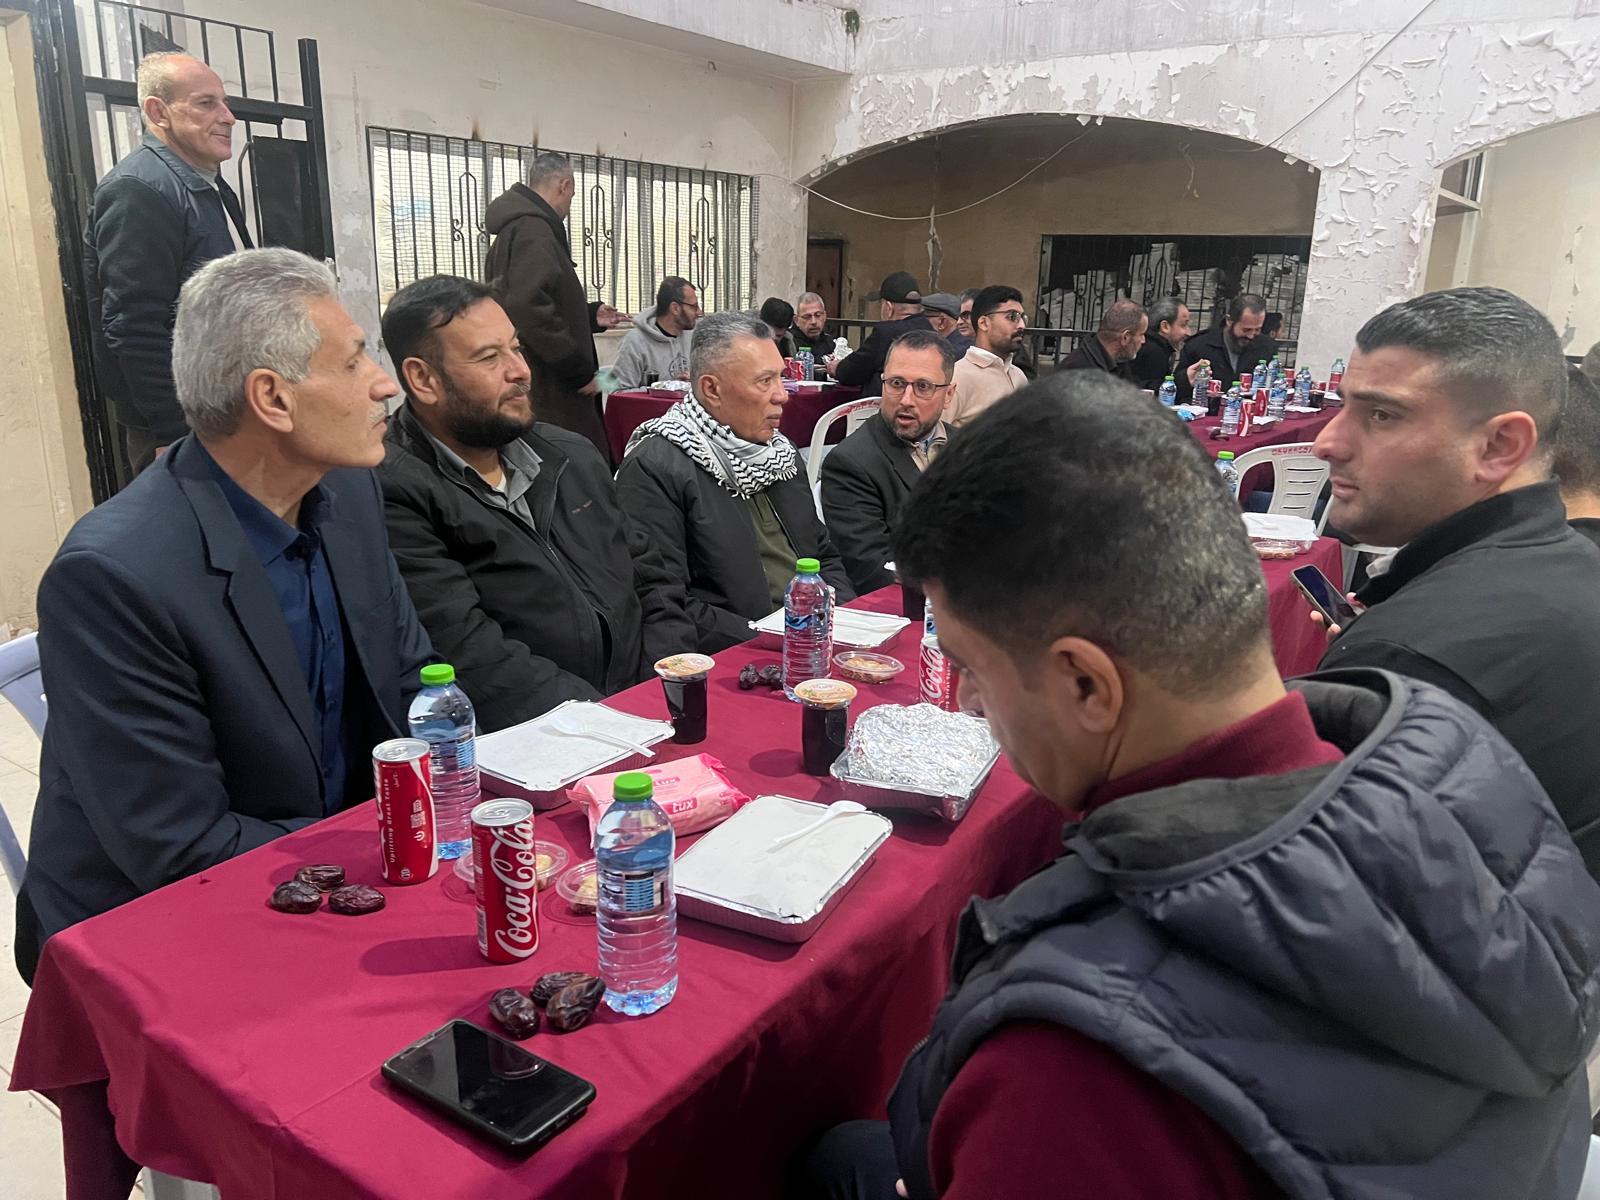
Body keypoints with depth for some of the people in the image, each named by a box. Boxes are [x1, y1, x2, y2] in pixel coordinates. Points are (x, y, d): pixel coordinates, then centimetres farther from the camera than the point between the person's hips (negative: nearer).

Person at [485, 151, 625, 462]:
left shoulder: (515, 228, 21)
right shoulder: (533, 230, -12)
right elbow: (529, 308, -25)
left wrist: (590, 316, 28)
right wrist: (580, 371, -19)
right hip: (548, 393, -11)